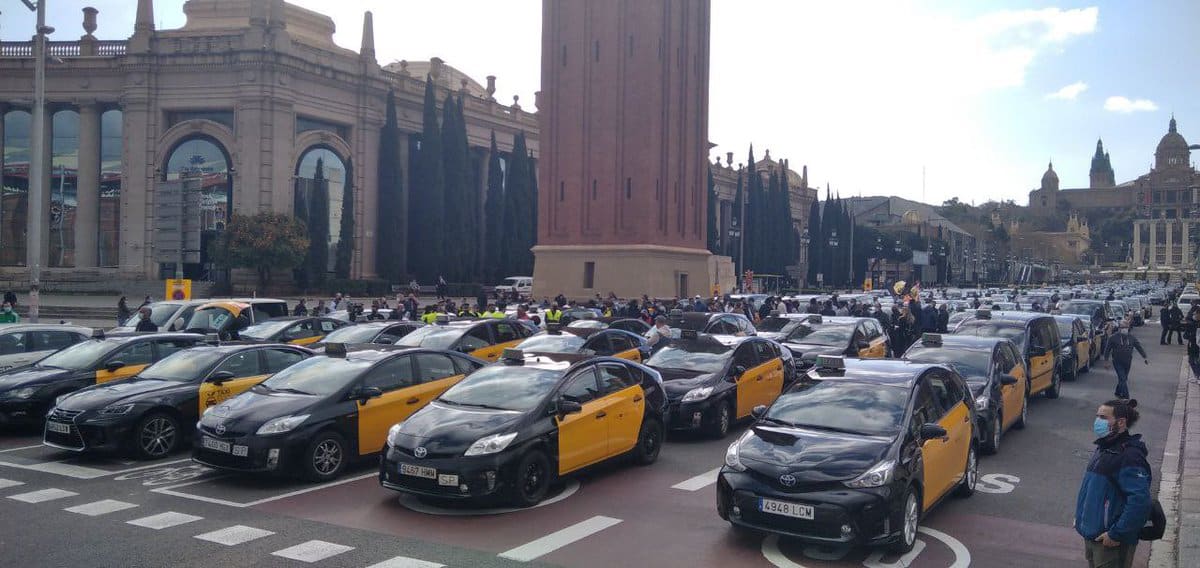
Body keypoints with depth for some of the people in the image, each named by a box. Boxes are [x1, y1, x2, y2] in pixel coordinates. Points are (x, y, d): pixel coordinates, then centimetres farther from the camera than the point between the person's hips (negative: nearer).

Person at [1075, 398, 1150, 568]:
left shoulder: (1130, 456, -21)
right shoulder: (1104, 448, 9)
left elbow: (1140, 501, -28)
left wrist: (1117, 534, -24)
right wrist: (1081, 516, 17)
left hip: (1111, 542, -9)